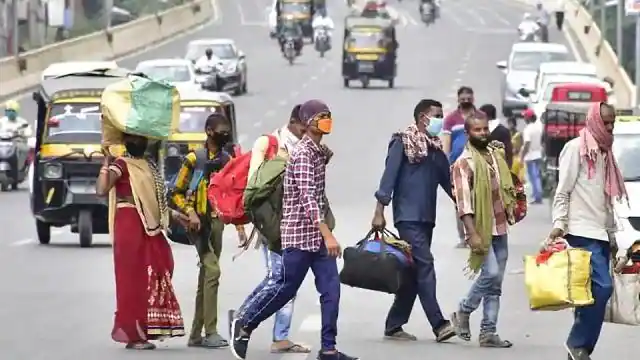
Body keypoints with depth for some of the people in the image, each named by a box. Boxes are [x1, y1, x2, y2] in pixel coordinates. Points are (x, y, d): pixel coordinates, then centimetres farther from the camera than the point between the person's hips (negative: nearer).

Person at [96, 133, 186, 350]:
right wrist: (106, 162, -25)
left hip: (150, 228, 8)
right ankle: (132, 333, -4)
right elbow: (101, 190, -22)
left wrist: (176, 215, 18)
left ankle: (144, 330, 13)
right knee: (133, 279, -7)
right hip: (130, 226, -8)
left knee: (152, 277, 7)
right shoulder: (121, 165, -7)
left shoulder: (149, 166, 18)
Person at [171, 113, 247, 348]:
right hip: (200, 222, -7)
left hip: (218, 221, 7)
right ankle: (210, 332, -19)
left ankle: (196, 334, 14)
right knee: (212, 270, -18)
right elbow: (177, 193, -4)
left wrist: (239, 226, 12)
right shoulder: (194, 160, -6)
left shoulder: (227, 160, 12)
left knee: (206, 276, 9)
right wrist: (190, 212, -19)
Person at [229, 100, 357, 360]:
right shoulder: (303, 154, -15)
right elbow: (307, 197, -25)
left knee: (331, 290, 0)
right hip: (300, 233, -8)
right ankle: (243, 325, 19)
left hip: (318, 234, 8)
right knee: (285, 288, 1)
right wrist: (327, 234, -33)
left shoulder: (319, 152, 13)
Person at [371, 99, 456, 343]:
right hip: (408, 216, -8)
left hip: (427, 218, 8)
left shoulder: (435, 148, 16)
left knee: (413, 273, 8)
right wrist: (379, 211, -16)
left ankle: (394, 325, 14)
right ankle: (438, 324, -20)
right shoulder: (403, 142, -4)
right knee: (424, 265, -15)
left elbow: (447, 182, 19)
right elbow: (389, 176, -9)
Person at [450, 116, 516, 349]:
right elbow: (463, 201, -16)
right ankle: (463, 312, 3)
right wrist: (472, 234, -23)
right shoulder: (464, 163, -9)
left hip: (500, 229, 7)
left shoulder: (496, 154, 12)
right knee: (491, 273, -18)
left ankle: (488, 332, 8)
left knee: (495, 284, 6)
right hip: (481, 230, -7)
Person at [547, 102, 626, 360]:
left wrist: (612, 235, 21)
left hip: (600, 233, 8)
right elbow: (562, 191, -9)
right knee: (602, 286, -18)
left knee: (591, 291, 4)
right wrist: (559, 224, -20)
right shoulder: (576, 148, -5)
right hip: (582, 232, -8)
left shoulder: (605, 153, 19)